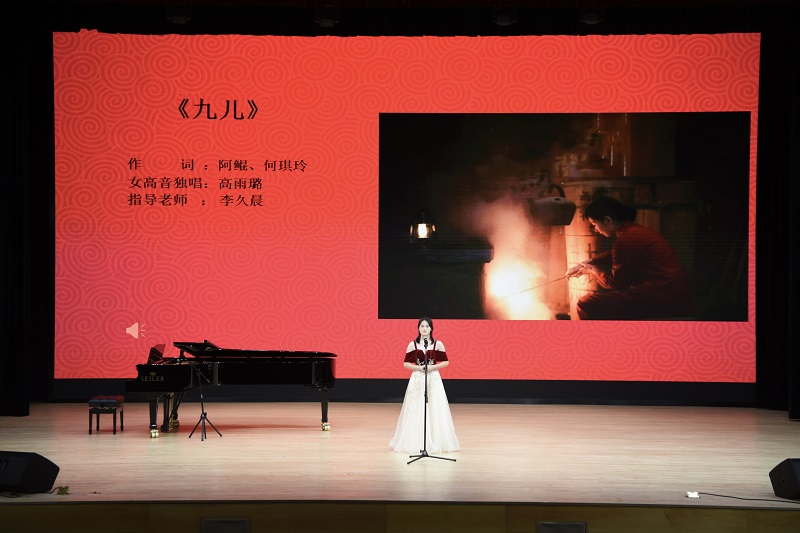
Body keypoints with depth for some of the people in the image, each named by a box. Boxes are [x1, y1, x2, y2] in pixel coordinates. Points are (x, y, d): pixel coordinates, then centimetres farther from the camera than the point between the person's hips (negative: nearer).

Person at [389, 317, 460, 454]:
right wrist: (418, 367, -12)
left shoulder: (438, 344, 2)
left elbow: (446, 362, 4)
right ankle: (415, 442, 6)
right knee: (416, 410, -1)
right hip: (417, 379, 0)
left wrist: (432, 367, -11)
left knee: (434, 410, -1)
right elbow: (406, 363, 4)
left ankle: (435, 441, 7)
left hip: (433, 379, 0)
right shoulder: (412, 344, 3)